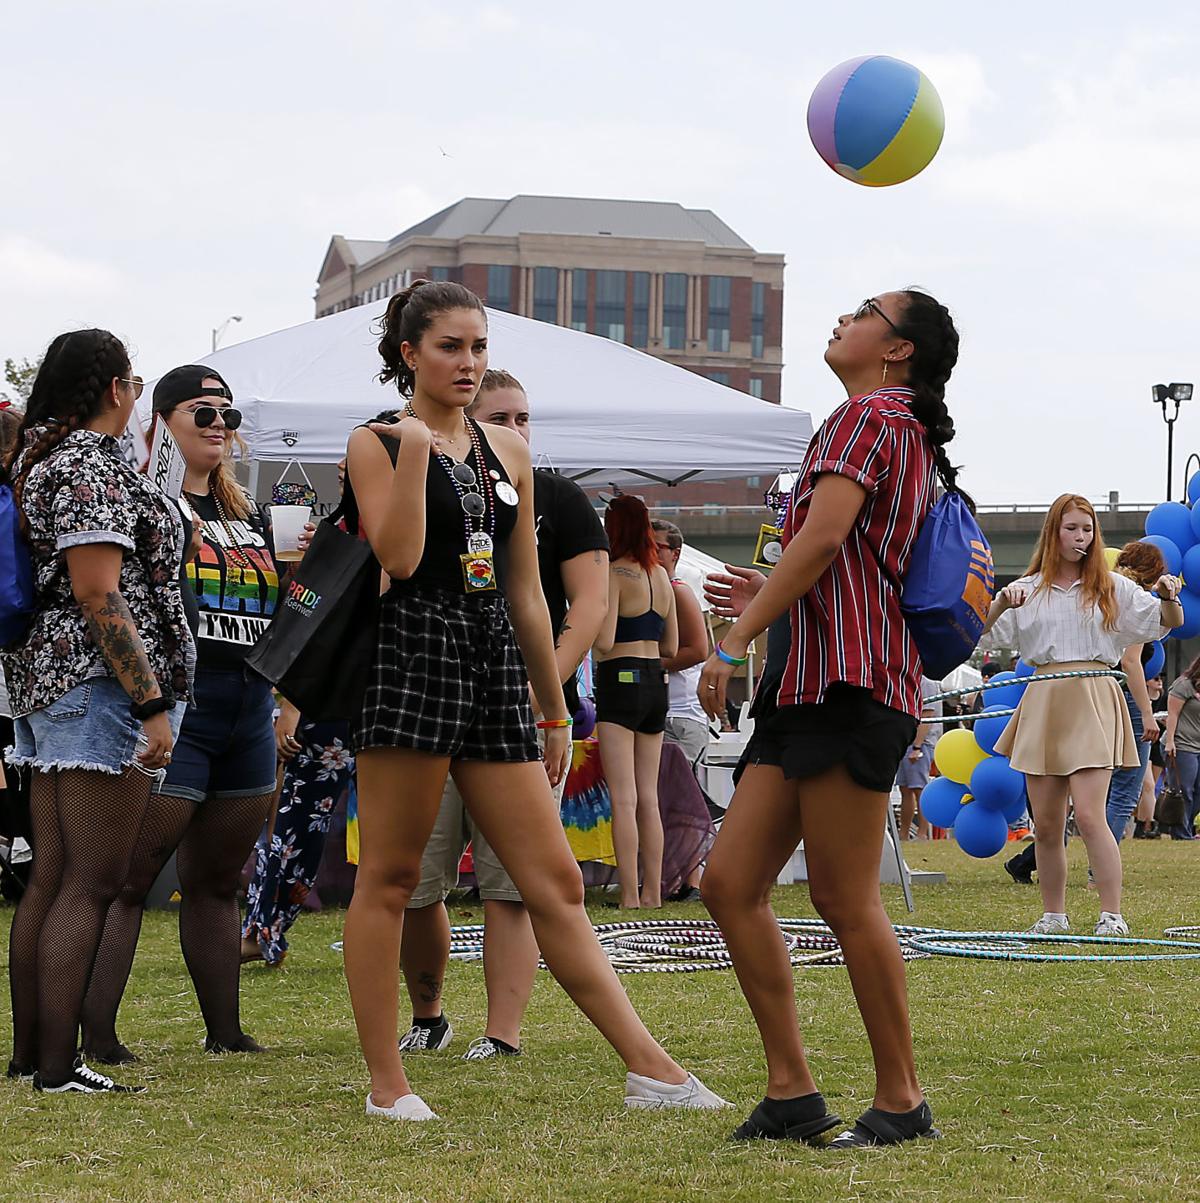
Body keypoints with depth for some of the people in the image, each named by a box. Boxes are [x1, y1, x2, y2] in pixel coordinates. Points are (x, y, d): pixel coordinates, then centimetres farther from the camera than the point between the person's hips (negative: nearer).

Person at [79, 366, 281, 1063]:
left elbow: (273, 614, 24)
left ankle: (226, 1032, 18)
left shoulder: (249, 515, 18)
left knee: (218, 882, 13)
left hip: (248, 719, 7)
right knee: (127, 880, -9)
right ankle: (96, 1036, -8)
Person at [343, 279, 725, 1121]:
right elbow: (399, 556, -15)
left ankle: (650, 1067, 0)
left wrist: (556, 711, 19)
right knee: (389, 876, -1)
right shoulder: (375, 443, 1)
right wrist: (415, 448, -14)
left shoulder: (508, 450, 16)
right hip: (411, 650, -5)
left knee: (556, 882, 3)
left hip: (496, 664, 5)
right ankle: (387, 1082, 7)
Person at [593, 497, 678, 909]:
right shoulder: (661, 575, 12)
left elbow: (605, 642, -17)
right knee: (649, 797, 11)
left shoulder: (615, 574, -10)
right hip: (656, 682, 7)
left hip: (621, 679, -7)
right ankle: (653, 891, 12)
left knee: (623, 799, -7)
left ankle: (630, 896, -10)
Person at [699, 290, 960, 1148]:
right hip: (808, 687, 10)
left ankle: (902, 1099, 3)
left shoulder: (869, 416, -4)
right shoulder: (910, 435, 26)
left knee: (846, 900, -7)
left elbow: (823, 537, -16)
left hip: (851, 683, -10)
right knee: (730, 885, 4)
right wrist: (775, 604, 25)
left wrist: (735, 642, -16)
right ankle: (793, 1093, 7)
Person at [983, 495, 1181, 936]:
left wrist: (1169, 598, -15)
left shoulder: (1112, 588, 8)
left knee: (1089, 815, -16)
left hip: (1093, 704, -3)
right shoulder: (1029, 590, 12)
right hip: (1043, 701, 3)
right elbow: (981, 630, 4)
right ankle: (1053, 914, 16)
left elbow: (1171, 622, 7)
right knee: (1045, 824, 5)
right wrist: (1001, 603, -16)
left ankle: (1112, 916, -15)